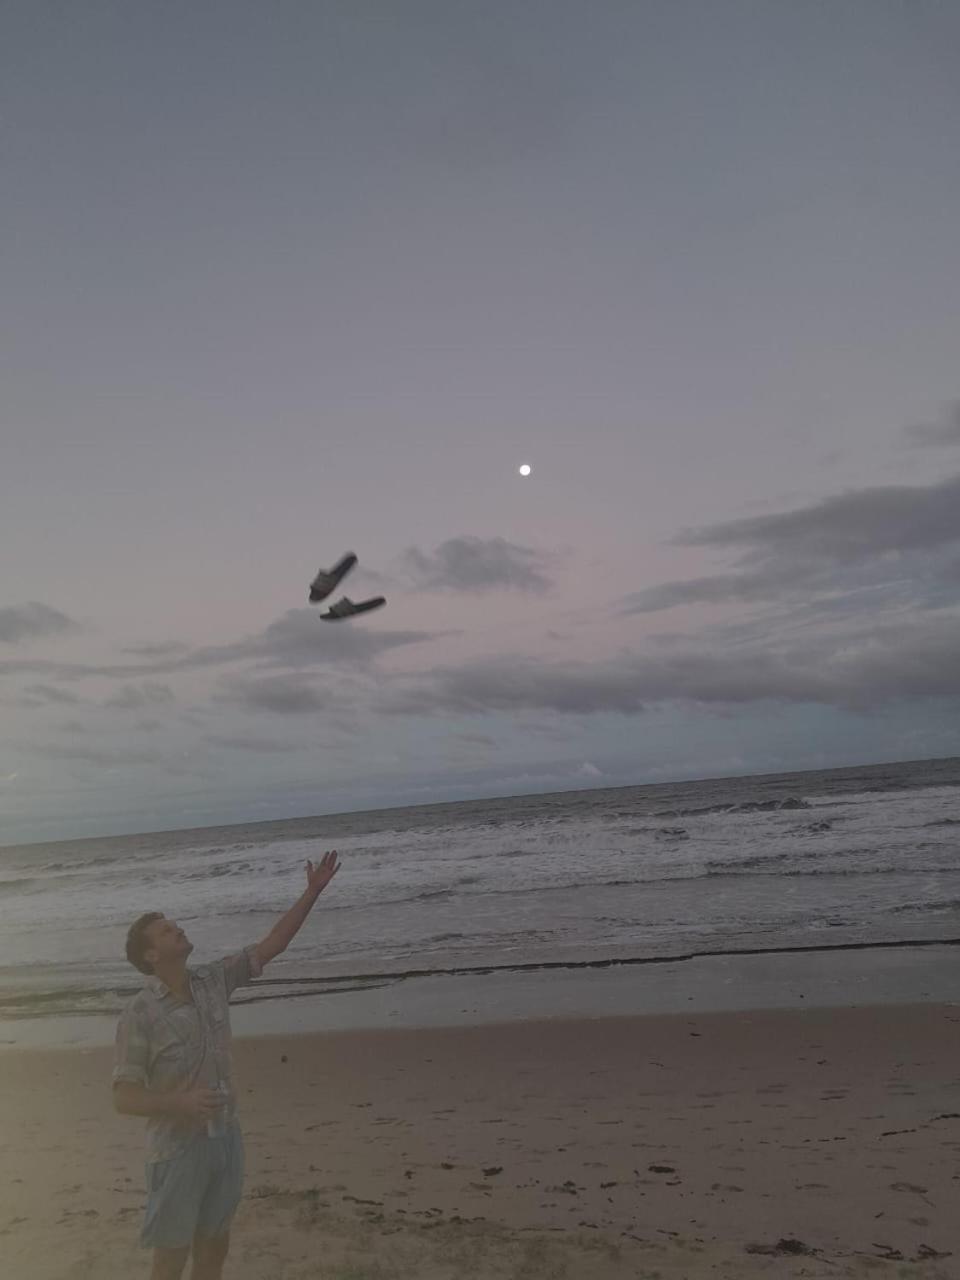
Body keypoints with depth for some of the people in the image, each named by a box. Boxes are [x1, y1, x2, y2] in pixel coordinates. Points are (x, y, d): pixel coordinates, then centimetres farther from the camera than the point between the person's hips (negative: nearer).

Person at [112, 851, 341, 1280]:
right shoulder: (139, 1014, -18)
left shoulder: (213, 980, -4)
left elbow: (272, 945, -2)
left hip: (225, 1138, 5)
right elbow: (124, 1097, -16)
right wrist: (180, 1101, -33)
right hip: (176, 1149, -5)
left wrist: (312, 891, -8)